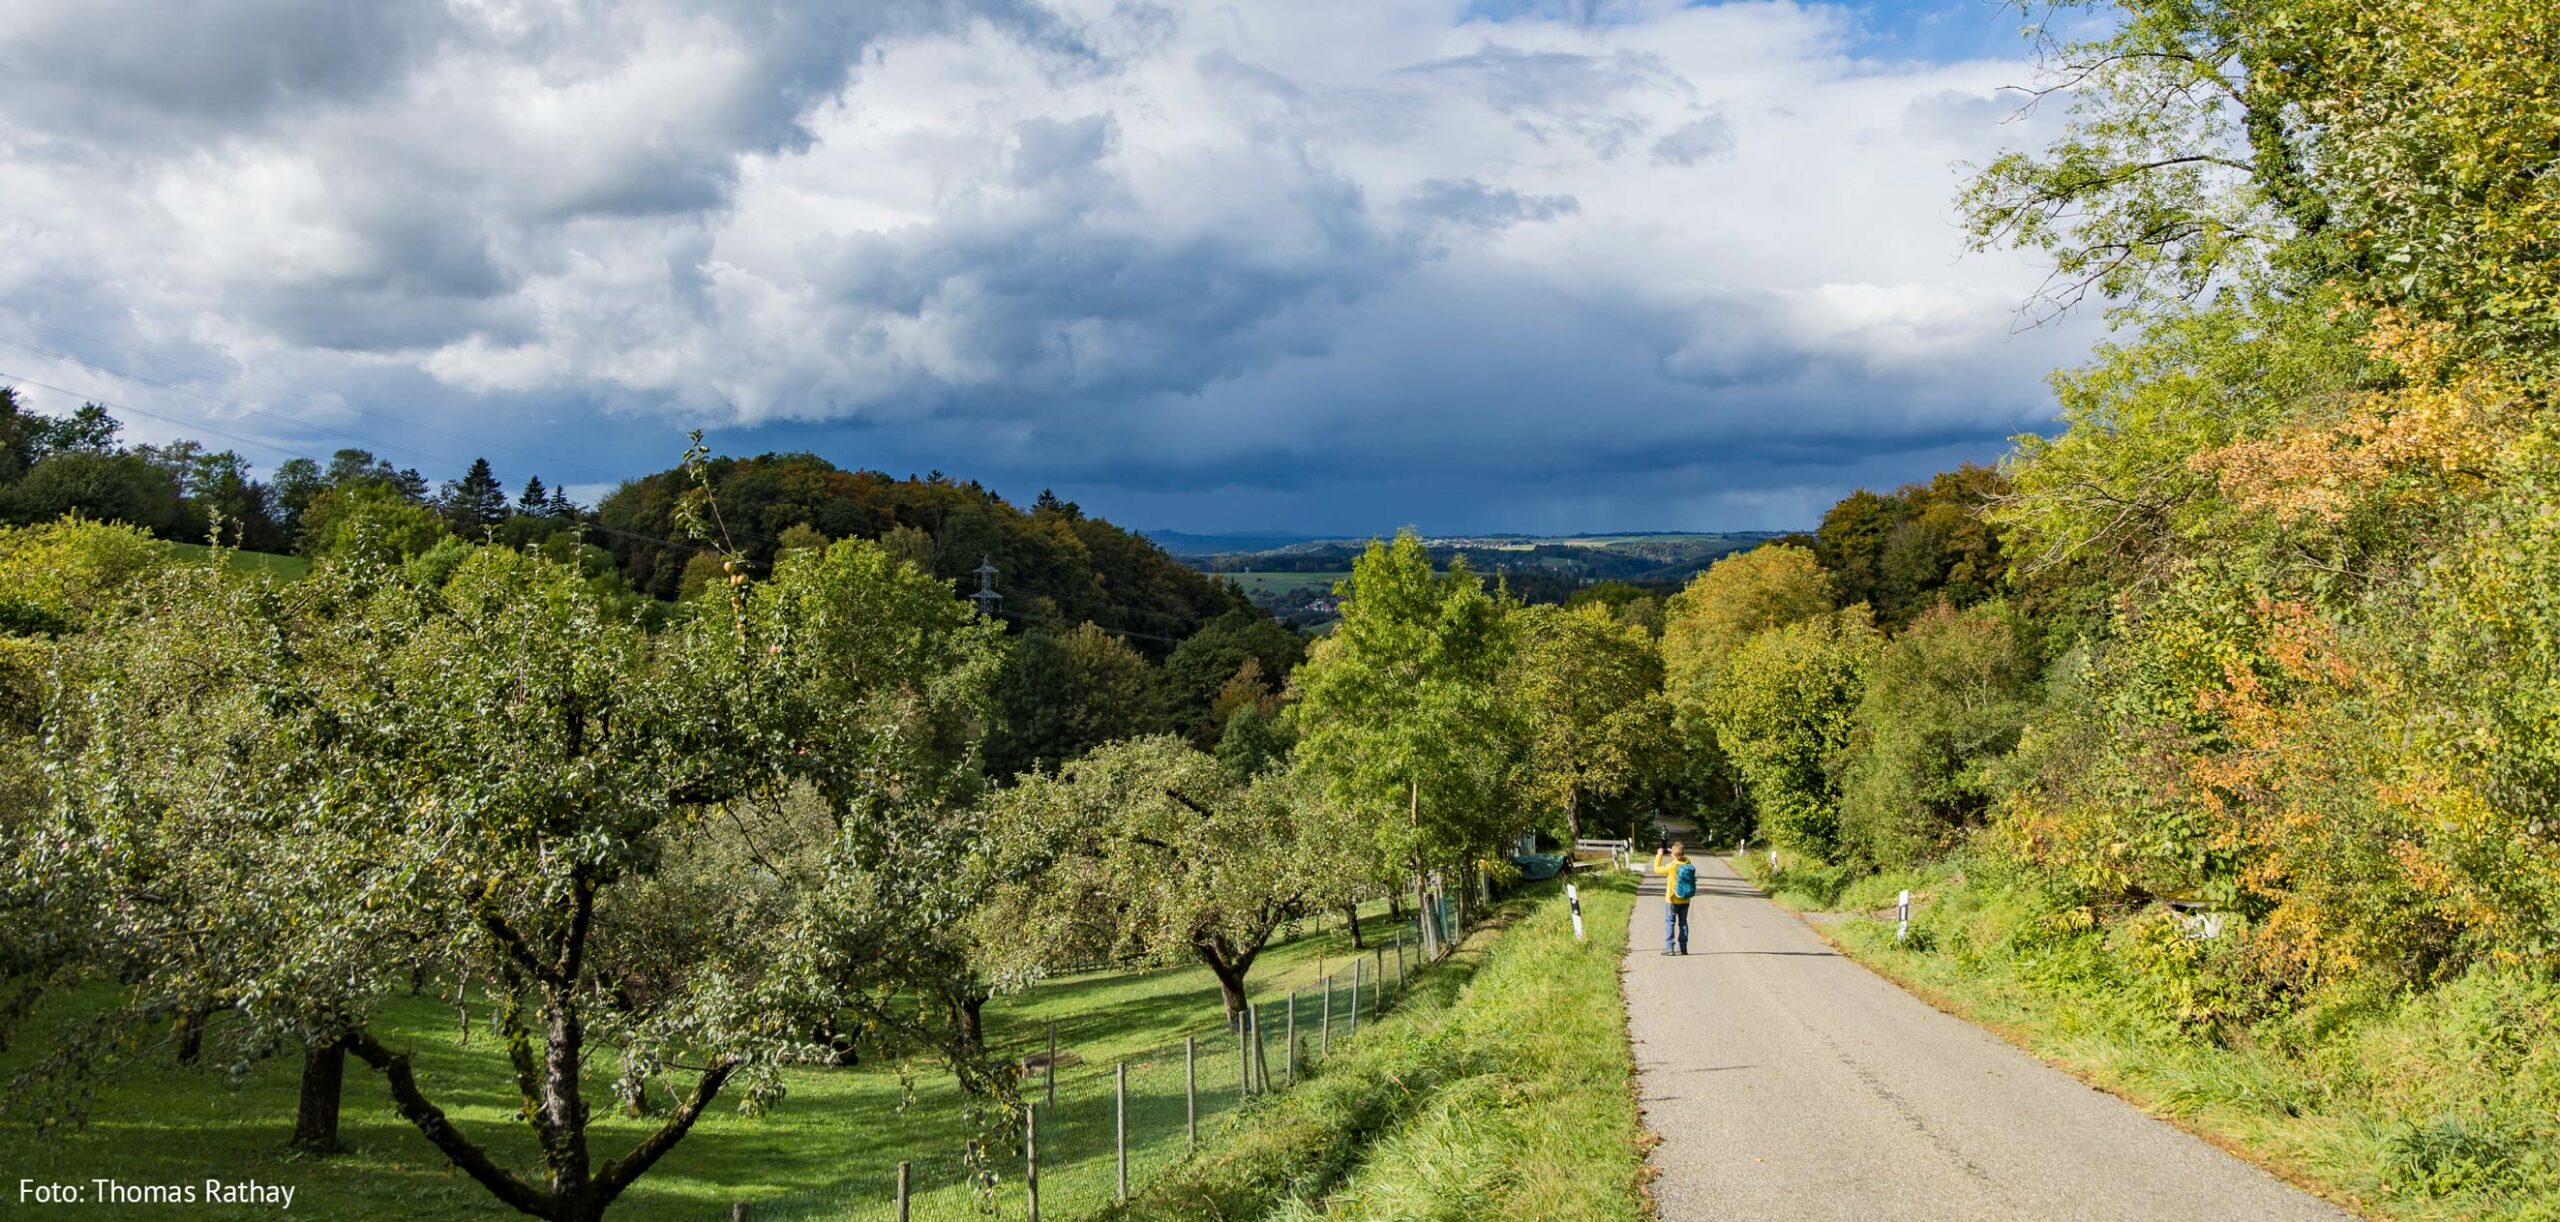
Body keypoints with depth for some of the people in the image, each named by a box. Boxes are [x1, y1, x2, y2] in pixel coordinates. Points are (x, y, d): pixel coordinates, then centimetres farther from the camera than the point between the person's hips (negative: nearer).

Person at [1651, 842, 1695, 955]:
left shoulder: (1671, 866, -20)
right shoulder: (1689, 865, -7)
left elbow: (1657, 869, -6)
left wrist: (1659, 856, 3)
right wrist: (1678, 856, 15)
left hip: (1672, 900, -5)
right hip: (1685, 900, 5)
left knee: (1669, 922, 3)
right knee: (1683, 922, 13)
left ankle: (1669, 947, -1)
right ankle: (1682, 947, 16)